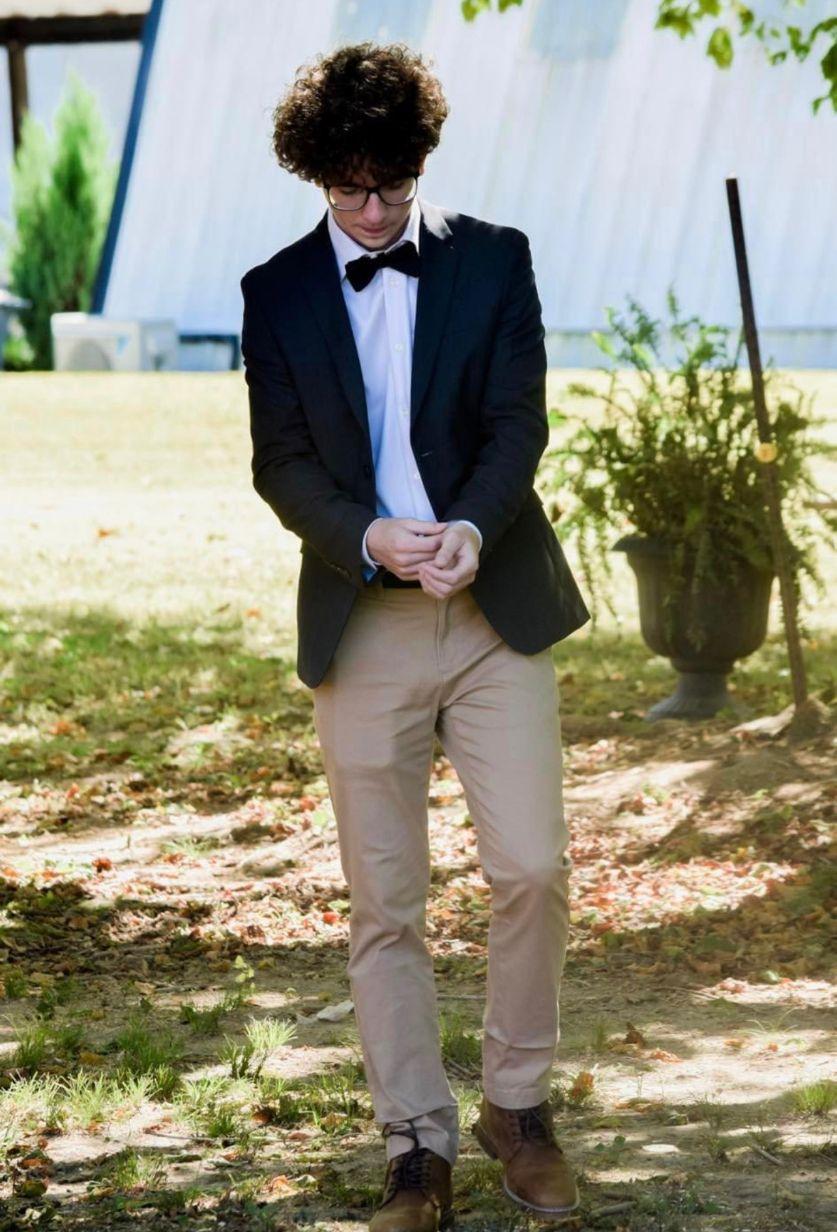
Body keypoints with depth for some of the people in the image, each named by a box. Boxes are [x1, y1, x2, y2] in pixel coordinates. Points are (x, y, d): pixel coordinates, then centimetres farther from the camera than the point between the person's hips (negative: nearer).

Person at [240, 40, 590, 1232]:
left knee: (532, 870, -6)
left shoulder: (493, 259, 5)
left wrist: (472, 529, -21)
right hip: (361, 624, 0)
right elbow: (281, 462, 1)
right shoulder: (277, 292, 6)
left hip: (497, 605, 0)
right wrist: (371, 538, -18)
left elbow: (520, 421, -2)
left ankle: (517, 1104, 14)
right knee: (385, 907, 3)